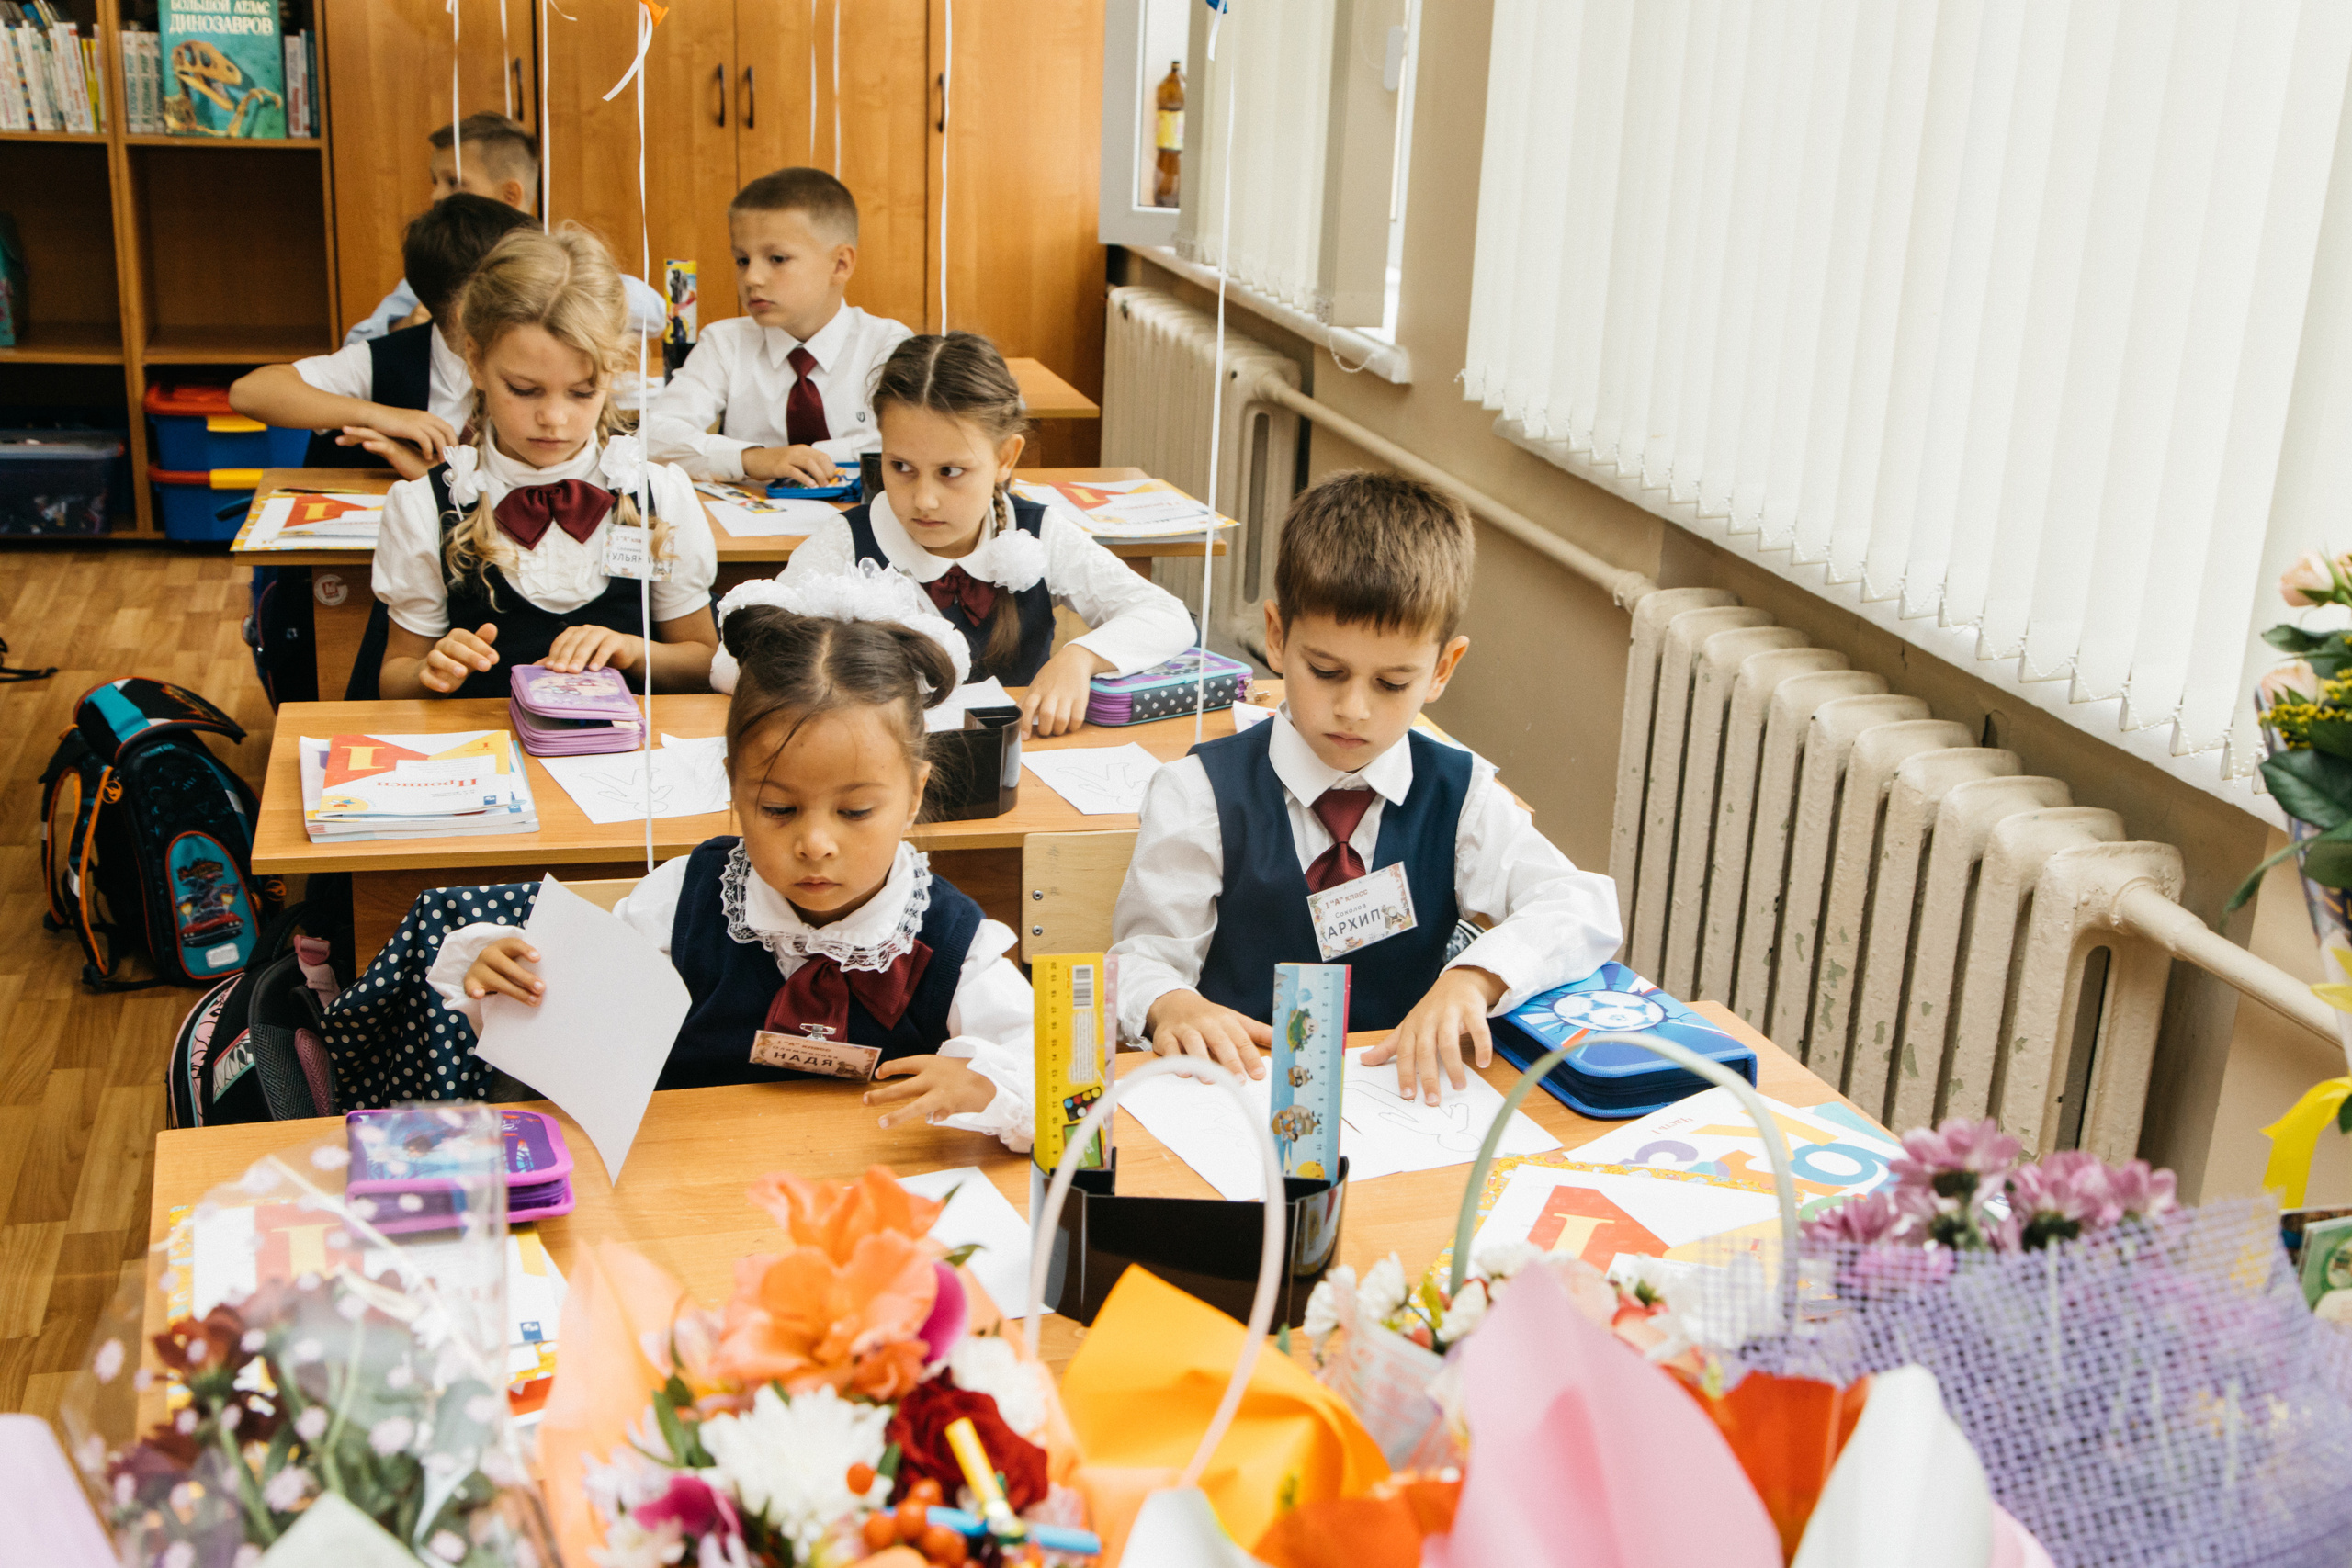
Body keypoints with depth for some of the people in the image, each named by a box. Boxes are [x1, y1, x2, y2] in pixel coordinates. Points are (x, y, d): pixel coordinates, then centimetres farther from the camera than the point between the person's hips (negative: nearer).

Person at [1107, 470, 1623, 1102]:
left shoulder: (1460, 796, 3)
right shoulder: (1201, 794, -1)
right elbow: (1145, 950, -2)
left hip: (1405, 1090, 2)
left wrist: (1474, 977, -29)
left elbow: (1585, 909, -10)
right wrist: (1169, 1004, -27)